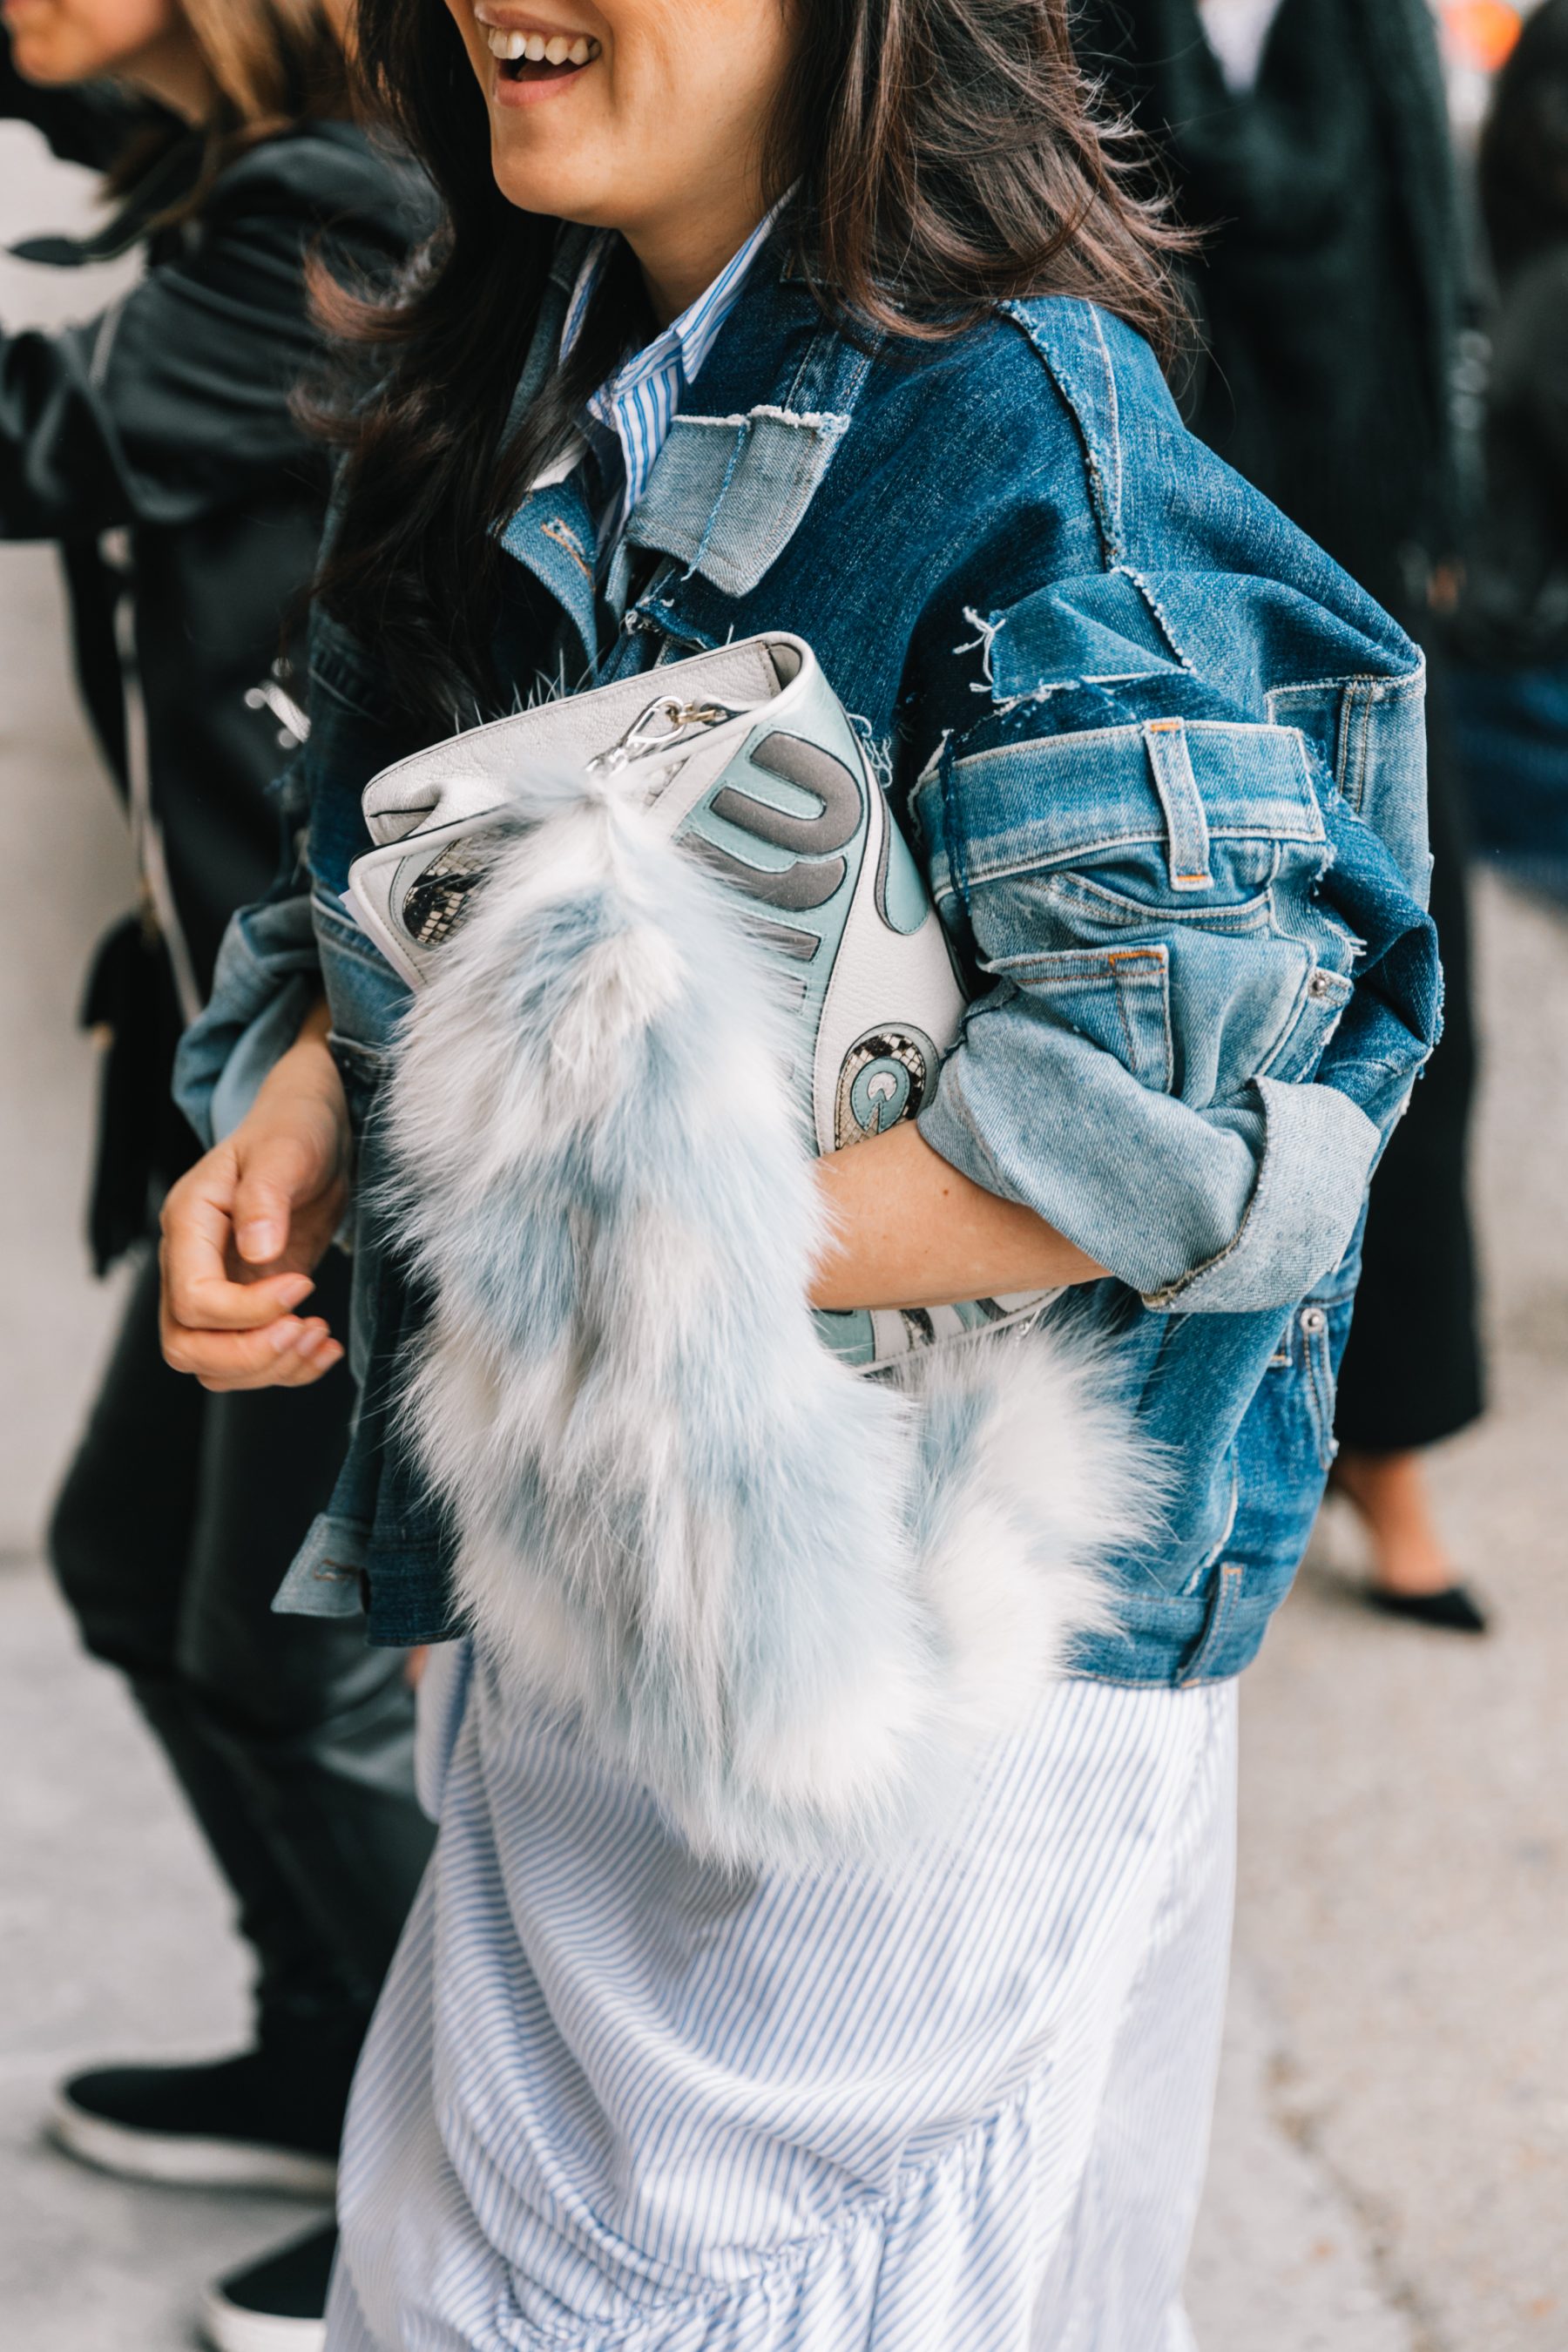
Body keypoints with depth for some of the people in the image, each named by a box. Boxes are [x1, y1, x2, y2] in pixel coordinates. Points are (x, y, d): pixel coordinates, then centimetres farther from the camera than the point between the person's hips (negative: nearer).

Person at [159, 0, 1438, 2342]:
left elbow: (1174, 1109, -23)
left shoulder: (1009, 421, -18)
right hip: (572, 1585, 8)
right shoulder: (526, 407, 7)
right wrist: (293, 1117, -4)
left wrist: (675, 1274, -24)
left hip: (897, 1606, -7)